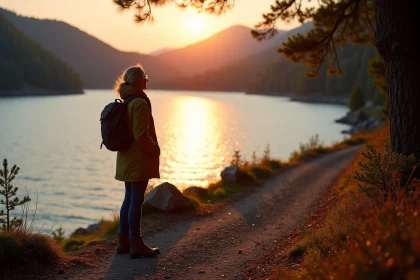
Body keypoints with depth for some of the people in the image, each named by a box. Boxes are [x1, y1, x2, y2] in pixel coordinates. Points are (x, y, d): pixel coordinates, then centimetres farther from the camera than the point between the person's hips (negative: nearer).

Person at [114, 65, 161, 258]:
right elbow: (141, 135, -22)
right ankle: (136, 245, 3)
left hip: (127, 159, 9)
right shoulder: (140, 103, -17)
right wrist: (155, 150, -8)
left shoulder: (127, 102, 12)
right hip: (139, 160, -9)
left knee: (129, 199, 15)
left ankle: (123, 242, 23)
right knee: (136, 201, -4)